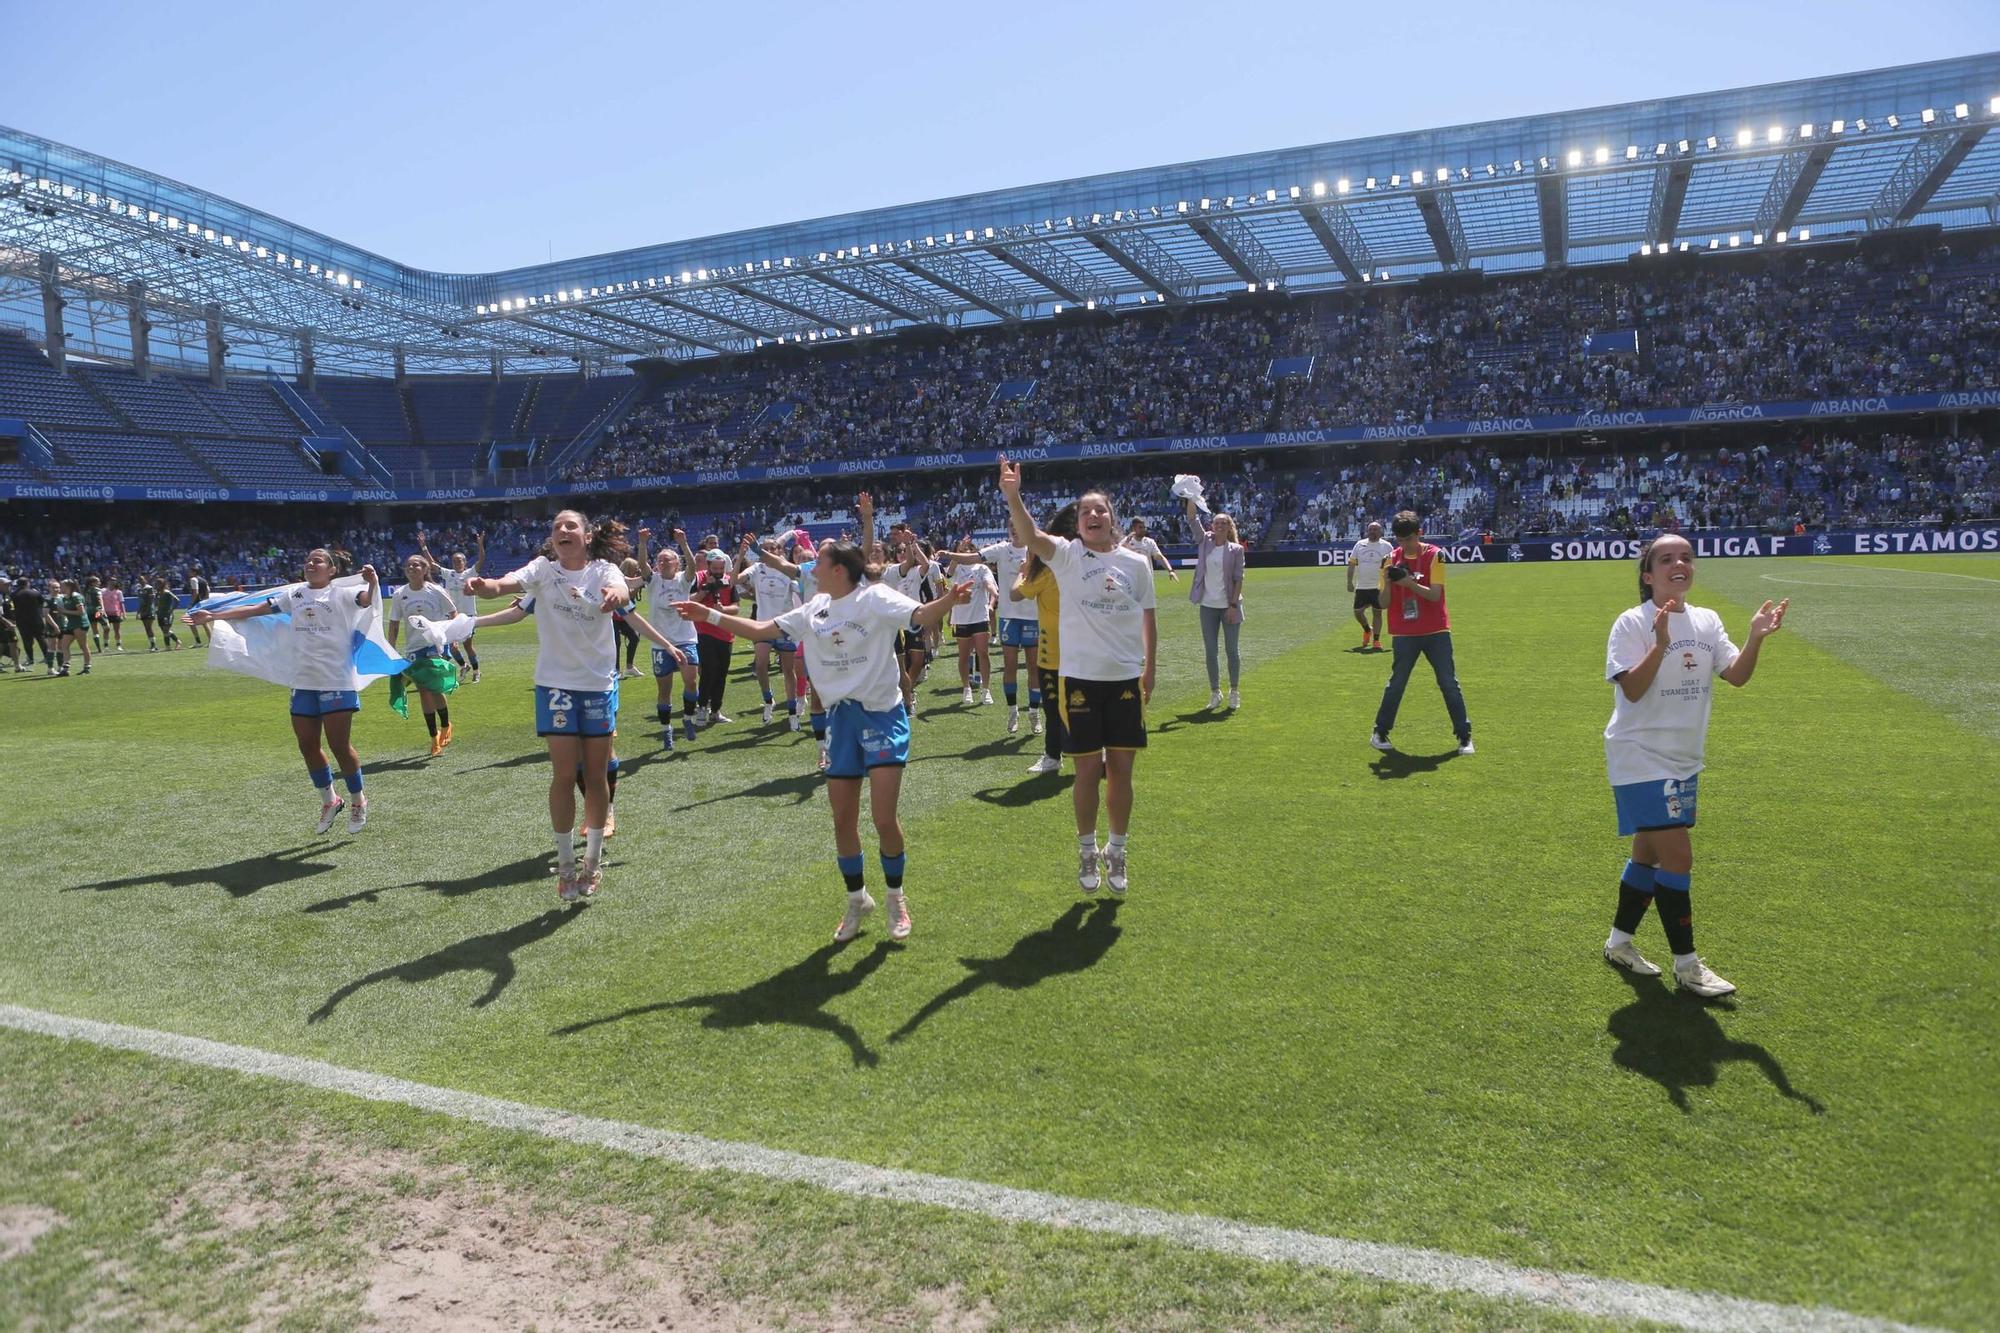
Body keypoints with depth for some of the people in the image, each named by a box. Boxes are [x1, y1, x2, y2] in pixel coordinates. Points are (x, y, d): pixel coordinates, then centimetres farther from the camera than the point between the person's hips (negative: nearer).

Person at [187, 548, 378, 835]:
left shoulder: (341, 594, -3)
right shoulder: (295, 594, 12)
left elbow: (368, 599, -23)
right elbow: (255, 608, 15)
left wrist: (372, 582, -44)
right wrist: (213, 616, 13)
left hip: (336, 682, -6)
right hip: (303, 682, 6)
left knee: (340, 746, -2)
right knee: (308, 746, 7)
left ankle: (358, 801, 16)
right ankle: (329, 801, 24)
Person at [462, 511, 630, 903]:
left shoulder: (604, 570, -3)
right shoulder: (543, 568, -1)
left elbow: (621, 591, -27)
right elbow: (505, 584, -20)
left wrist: (615, 594, -52)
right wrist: (483, 586, -43)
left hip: (599, 683, 0)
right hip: (555, 684, 0)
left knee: (595, 776, 9)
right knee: (564, 775, -3)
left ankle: (593, 857, 25)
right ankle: (566, 863, 12)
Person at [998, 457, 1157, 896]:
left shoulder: (1136, 563, 4)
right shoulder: (1067, 555, -3)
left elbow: (1149, 619, 11)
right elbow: (1030, 537, -23)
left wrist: (1149, 670, 8)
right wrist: (1013, 497, -40)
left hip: (1126, 678, 2)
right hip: (1080, 678, -2)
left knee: (1120, 770, 7)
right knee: (1087, 770, 4)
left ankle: (1117, 851, 25)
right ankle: (1087, 851, 24)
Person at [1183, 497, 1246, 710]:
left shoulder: (1236, 549, -3)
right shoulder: (1205, 542, 4)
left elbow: (1238, 579, -6)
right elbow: (1193, 519, -3)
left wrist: (1233, 604, -12)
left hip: (1229, 606, -2)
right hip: (1208, 606, 2)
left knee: (1232, 650, 4)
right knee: (1210, 651, 6)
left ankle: (1234, 693, 15)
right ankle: (1215, 693, 16)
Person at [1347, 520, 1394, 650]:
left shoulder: (1387, 546, -1)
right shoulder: (1359, 544, 6)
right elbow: (1351, 564, 8)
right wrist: (1350, 582, 2)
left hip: (1379, 586, -3)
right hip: (1361, 586, 3)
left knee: (1377, 613, 0)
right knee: (1358, 612, 4)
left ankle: (1376, 641, 9)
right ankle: (1367, 630, 33)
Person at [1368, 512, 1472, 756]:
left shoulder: (1434, 556, -5)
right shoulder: (1391, 560, 3)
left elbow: (1435, 594, -14)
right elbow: (1385, 602, 2)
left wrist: (1409, 583, -27)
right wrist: (1387, 583, -17)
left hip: (1435, 631, -1)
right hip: (1404, 634, 2)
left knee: (1449, 683, 0)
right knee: (1395, 684, 6)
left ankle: (1464, 736, 8)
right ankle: (1379, 732, 19)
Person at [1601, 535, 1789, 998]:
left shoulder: (1707, 621, 6)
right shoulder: (1632, 624, -13)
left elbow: (1737, 676, 1)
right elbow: (1632, 690, -22)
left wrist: (1756, 638, -14)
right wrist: (1660, 645, -35)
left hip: (1682, 761, 7)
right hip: (1641, 759, -7)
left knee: (1649, 855, 16)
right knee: (1677, 858, -10)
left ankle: (1619, 942, 32)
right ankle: (1686, 964, 3)